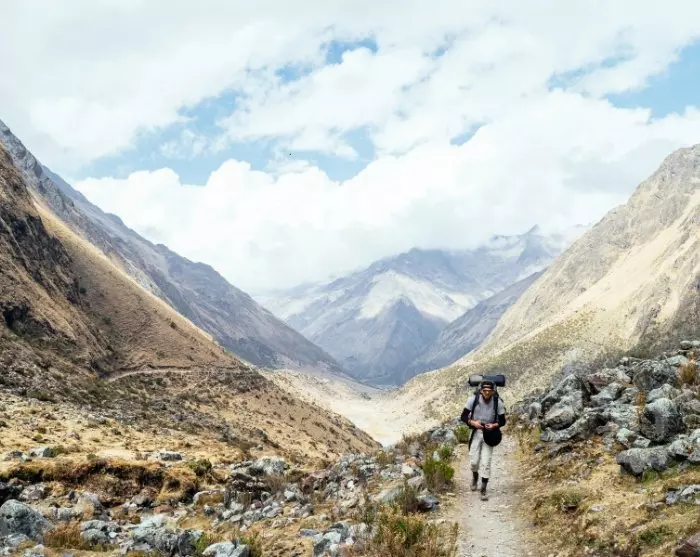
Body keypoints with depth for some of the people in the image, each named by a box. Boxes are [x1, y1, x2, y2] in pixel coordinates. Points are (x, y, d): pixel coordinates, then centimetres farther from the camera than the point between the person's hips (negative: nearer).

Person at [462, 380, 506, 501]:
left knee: (486, 463, -4)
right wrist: (472, 422, -21)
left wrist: (494, 425, -21)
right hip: (476, 433, 1)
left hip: (489, 434, -1)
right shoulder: (473, 399, -13)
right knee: (474, 461, 5)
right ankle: (475, 477, 40)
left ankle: (483, 490, 5)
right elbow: (464, 416, -3)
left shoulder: (498, 402, -12)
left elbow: (503, 421, -2)